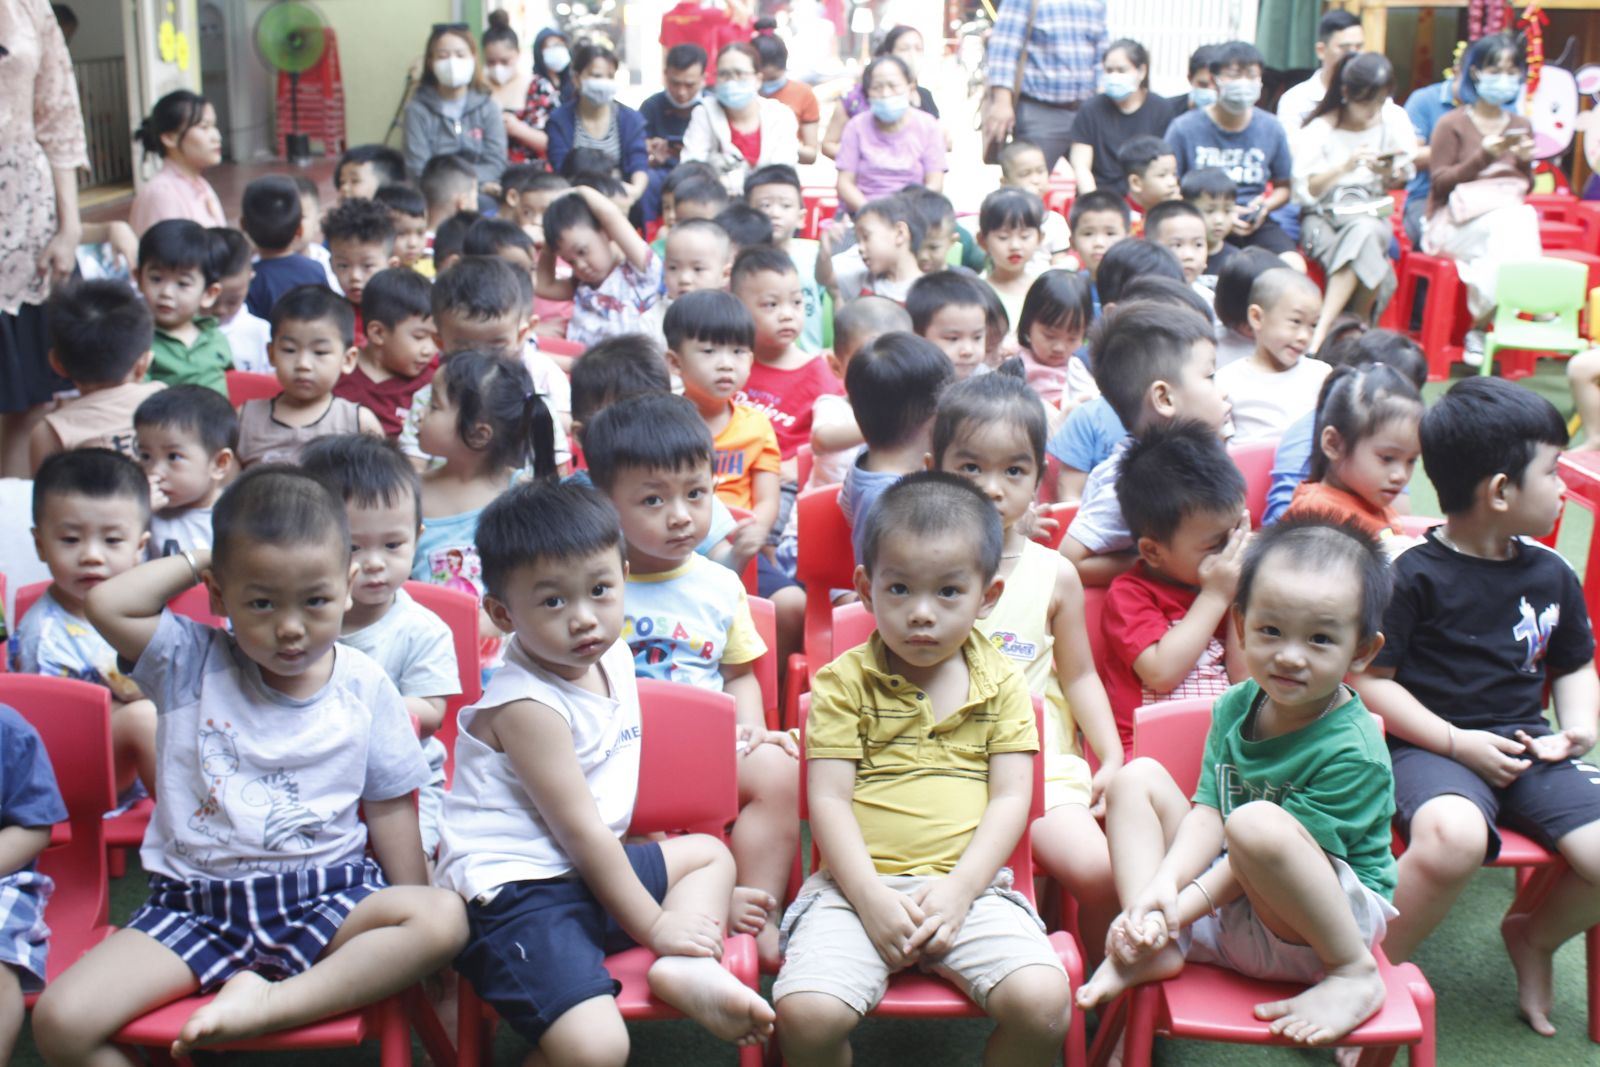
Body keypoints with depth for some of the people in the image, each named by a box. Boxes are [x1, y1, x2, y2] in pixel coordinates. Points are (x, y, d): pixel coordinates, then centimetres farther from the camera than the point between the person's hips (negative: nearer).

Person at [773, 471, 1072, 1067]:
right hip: (859, 887, -1)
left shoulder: (1001, 685, 9)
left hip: (968, 887, 1)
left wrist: (957, 890, -10)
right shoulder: (842, 682, 5)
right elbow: (829, 800, -1)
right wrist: (872, 897, -14)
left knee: (1043, 1001, -23)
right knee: (806, 1012, -25)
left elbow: (1010, 800, 4)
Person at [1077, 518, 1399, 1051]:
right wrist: (1163, 886, -22)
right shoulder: (1236, 706, -1)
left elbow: (1262, 849, -21)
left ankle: (1354, 974, -16)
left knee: (1256, 823, -36)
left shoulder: (1353, 752, -21)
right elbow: (1209, 812, -5)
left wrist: (1181, 909, -23)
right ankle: (1152, 949, -13)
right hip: (1227, 904, 7)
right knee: (1137, 777, 0)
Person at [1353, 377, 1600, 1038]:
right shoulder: (1415, 575, -8)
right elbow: (1372, 680, -8)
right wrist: (1457, 741, -15)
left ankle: (1534, 939, 20)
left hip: (1527, 746, 6)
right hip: (1433, 748, -6)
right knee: (1453, 834, -38)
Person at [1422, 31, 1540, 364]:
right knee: (1508, 223, -35)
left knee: (1524, 218, -33)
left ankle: (1481, 327, -28)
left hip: (1507, 216, 4)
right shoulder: (1452, 124, 1)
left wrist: (1525, 162, -3)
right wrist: (1483, 156, -16)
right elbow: (1440, 181, -6)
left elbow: (1525, 188, 19)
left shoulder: (1520, 126, 16)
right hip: (1457, 219, -4)